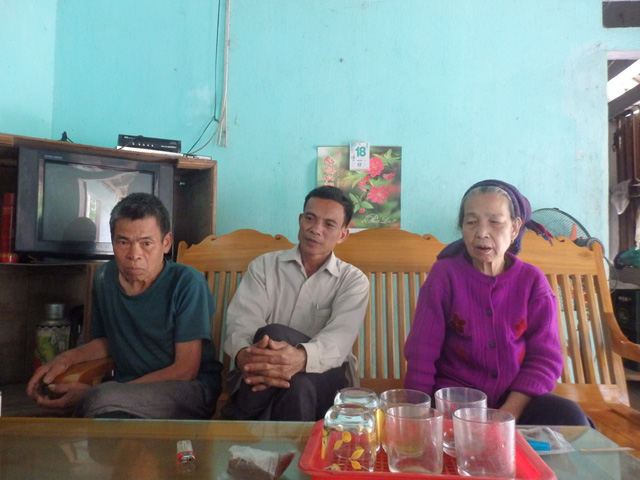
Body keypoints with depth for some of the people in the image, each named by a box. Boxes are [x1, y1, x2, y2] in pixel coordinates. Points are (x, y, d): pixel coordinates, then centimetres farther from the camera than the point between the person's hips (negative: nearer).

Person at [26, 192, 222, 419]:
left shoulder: (187, 282, -14)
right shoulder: (105, 277, 4)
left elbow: (185, 370, -14)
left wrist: (91, 394, -18)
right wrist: (69, 357, -1)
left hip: (191, 389, -4)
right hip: (128, 387, 5)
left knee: (100, 401, -32)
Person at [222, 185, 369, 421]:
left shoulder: (354, 280, 4)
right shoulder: (264, 266, 8)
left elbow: (340, 338, -16)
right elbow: (241, 322, -8)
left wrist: (301, 358, -41)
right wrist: (245, 356, -35)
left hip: (324, 377, -1)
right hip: (260, 374, 1)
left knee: (298, 386, -37)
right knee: (270, 336, -33)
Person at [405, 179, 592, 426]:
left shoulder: (532, 280, -1)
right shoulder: (444, 274, -6)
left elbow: (545, 358, -4)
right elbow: (422, 353, -6)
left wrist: (509, 413, -16)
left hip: (517, 401, 3)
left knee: (570, 418, -25)